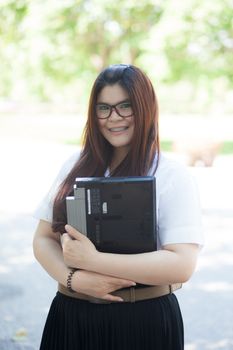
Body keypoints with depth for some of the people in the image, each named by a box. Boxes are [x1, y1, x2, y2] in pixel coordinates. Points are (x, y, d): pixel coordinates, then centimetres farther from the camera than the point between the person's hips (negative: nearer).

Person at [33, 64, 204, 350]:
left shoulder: (172, 176, -9)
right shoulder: (75, 167, 4)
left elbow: (182, 265, -18)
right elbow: (43, 238, 5)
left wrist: (92, 260, -21)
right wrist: (74, 278, -15)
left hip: (144, 320, -3)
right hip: (71, 315, 4)